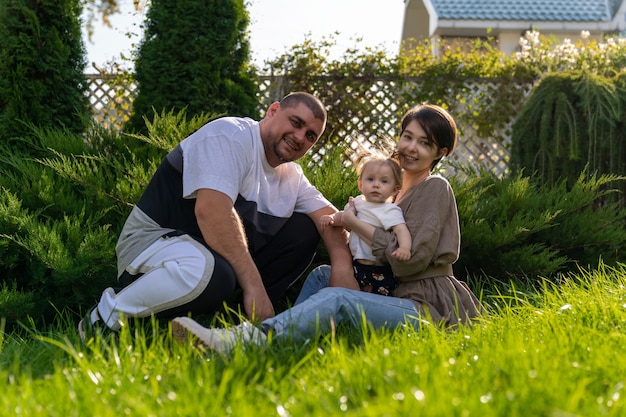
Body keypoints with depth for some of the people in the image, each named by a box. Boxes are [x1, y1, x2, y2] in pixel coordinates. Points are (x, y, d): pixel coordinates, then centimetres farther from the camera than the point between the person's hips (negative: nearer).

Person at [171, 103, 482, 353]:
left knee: (337, 300, -30)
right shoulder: (398, 193, 23)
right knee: (323, 274, 5)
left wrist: (355, 224, -9)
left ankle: (240, 339, -49)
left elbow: (410, 259, -16)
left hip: (430, 307, -9)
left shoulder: (435, 188, -4)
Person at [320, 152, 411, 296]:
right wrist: (331, 218, 0)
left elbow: (401, 229, -29)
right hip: (356, 264, 7)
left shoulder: (390, 211, -16)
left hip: (378, 272, -7)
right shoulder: (358, 202, 6)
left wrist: (404, 248, -48)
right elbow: (344, 217, 22)